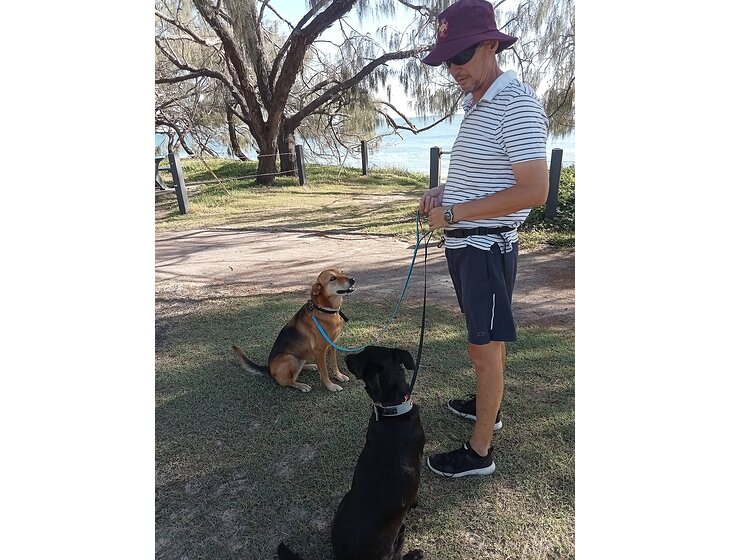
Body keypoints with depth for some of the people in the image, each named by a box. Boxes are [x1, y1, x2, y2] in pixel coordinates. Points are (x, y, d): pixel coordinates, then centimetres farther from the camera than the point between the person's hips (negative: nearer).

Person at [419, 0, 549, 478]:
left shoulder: (517, 103, -15)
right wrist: (444, 191, 6)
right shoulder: (476, 105, 14)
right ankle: (489, 406, 40)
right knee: (488, 338, 20)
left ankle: (480, 453, 14)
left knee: (485, 345, -1)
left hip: (487, 246, -9)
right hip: (465, 243, 9)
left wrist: (454, 213, -20)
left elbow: (534, 190, -23)